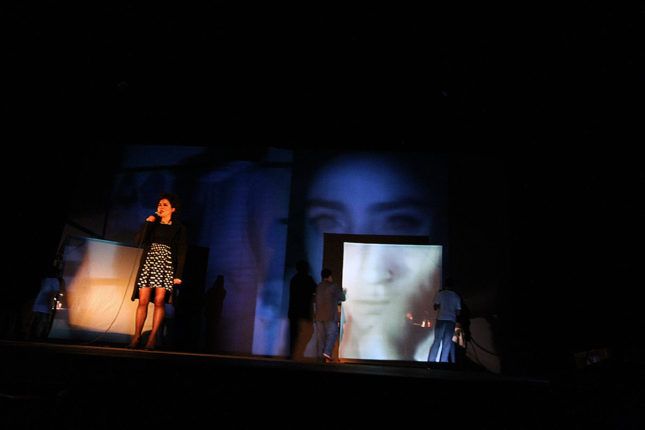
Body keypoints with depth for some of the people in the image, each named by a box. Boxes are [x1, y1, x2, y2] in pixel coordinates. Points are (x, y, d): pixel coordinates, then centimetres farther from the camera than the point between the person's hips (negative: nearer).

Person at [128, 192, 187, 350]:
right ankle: (136, 337, 4)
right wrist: (147, 223, -2)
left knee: (159, 300, -9)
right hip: (148, 263, 2)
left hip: (166, 265, -2)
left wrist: (178, 275, -4)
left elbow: (181, 252, 3)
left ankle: (152, 337, -3)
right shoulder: (152, 223, 16)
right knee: (143, 300, -3)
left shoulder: (179, 228, 8)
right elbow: (139, 240, 3)